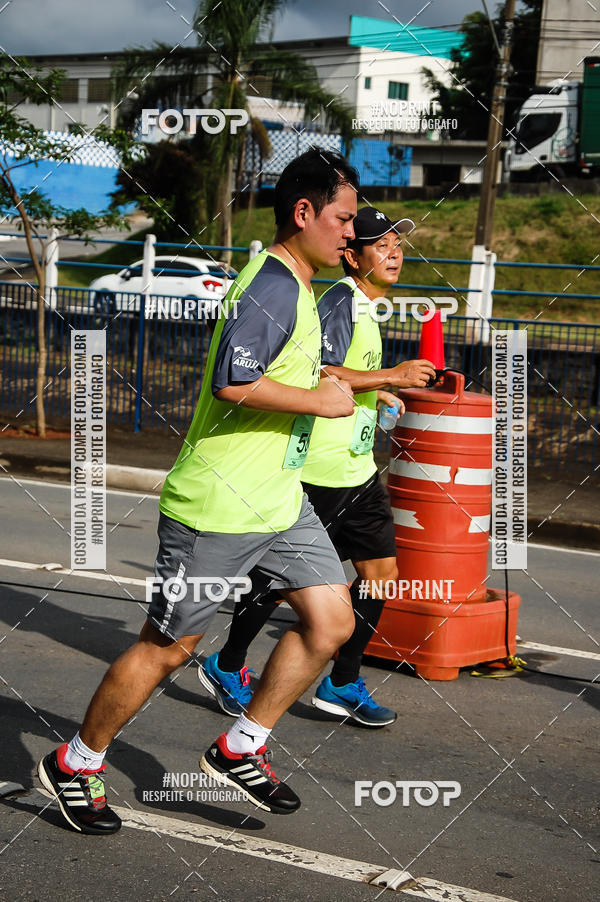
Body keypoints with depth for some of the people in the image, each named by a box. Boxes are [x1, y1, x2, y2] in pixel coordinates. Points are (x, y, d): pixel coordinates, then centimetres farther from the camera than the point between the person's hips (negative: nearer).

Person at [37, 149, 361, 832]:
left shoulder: (293, 287, 13)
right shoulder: (272, 288, -19)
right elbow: (231, 382, -31)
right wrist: (319, 400, -21)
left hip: (278, 499, 10)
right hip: (217, 506, -10)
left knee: (331, 620, 3)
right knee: (168, 646, 2)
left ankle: (240, 749, 16)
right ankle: (74, 764, 21)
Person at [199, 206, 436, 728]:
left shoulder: (367, 308, 16)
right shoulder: (340, 302, -14)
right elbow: (318, 374, -26)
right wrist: (389, 378, -23)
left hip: (357, 471, 9)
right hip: (317, 473, -9)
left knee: (381, 570, 6)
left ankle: (343, 685, 17)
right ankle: (227, 667, 21)